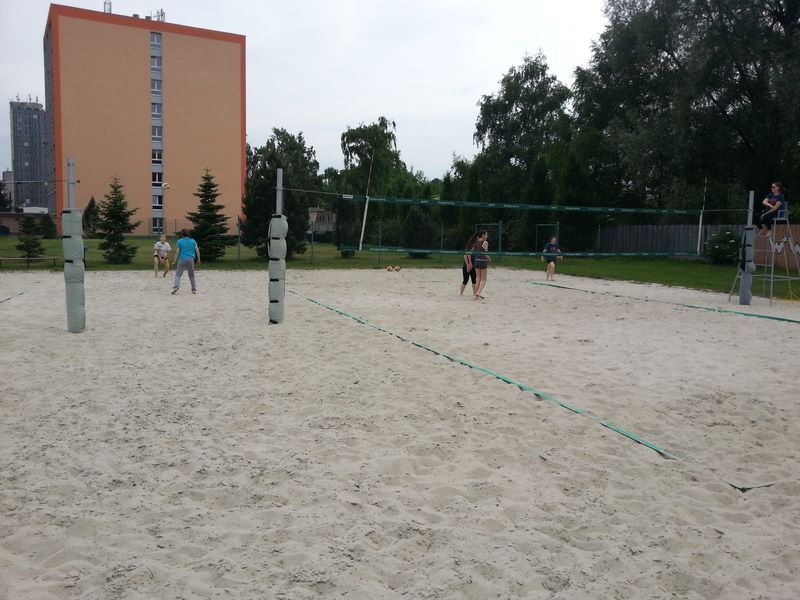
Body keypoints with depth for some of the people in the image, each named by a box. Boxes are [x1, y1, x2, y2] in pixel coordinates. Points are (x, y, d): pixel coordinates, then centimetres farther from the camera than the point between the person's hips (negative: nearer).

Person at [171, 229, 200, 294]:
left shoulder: (179, 242, 2)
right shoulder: (193, 241, 8)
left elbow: (177, 252, -2)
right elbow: (197, 251, 3)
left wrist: (175, 261, 2)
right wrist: (198, 259, 11)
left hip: (182, 259, -2)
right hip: (191, 259, 2)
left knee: (178, 274, 0)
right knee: (191, 275, 14)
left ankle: (176, 287, -20)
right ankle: (194, 289, 15)